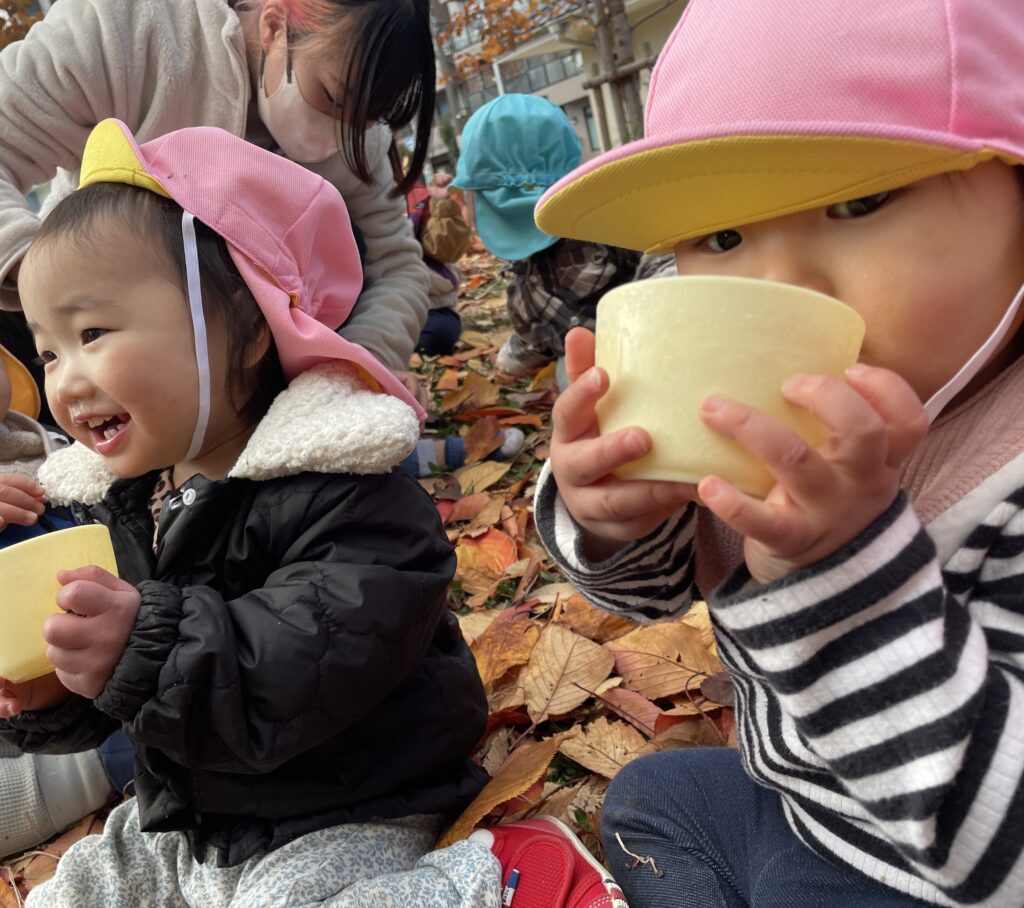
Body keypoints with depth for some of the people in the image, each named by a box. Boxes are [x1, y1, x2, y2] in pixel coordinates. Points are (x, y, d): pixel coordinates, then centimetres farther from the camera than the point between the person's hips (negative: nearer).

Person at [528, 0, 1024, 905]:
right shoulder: (762, 423, -16)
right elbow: (661, 582, -1)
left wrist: (847, 577, -46)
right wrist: (612, 527, -24)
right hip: (791, 802, 6)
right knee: (652, 797, 21)